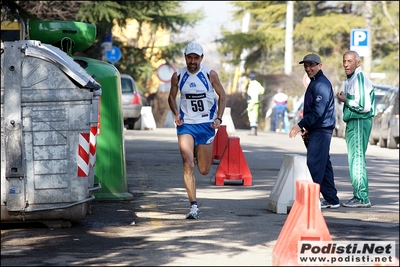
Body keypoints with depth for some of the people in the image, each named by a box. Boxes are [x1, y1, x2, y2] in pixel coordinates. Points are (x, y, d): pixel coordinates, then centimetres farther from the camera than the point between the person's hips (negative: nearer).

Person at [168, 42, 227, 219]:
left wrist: (219, 118, -4)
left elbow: (222, 95, 6)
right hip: (186, 125, 0)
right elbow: (172, 97, 12)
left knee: (204, 170, 7)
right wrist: (176, 114, -6)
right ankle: (194, 206, -12)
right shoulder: (178, 76, -1)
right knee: (188, 165, -16)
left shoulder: (210, 74, -4)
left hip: (206, 124, 0)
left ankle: (199, 153, 45)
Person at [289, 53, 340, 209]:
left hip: (321, 131, -11)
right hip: (316, 130, 11)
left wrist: (301, 125, -23)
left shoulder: (321, 84, -14)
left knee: (314, 165, -11)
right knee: (324, 165, 13)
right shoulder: (314, 83, 19)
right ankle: (332, 200, 18)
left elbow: (318, 110, -23)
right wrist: (307, 128, 15)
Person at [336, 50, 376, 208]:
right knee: (356, 159, 13)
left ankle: (362, 198, -10)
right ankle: (359, 196, 19)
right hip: (353, 123, 11)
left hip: (359, 122, -11)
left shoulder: (360, 78, -15)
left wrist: (345, 100, -12)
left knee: (357, 159, -10)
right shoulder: (350, 79, 17)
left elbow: (364, 106, -23)